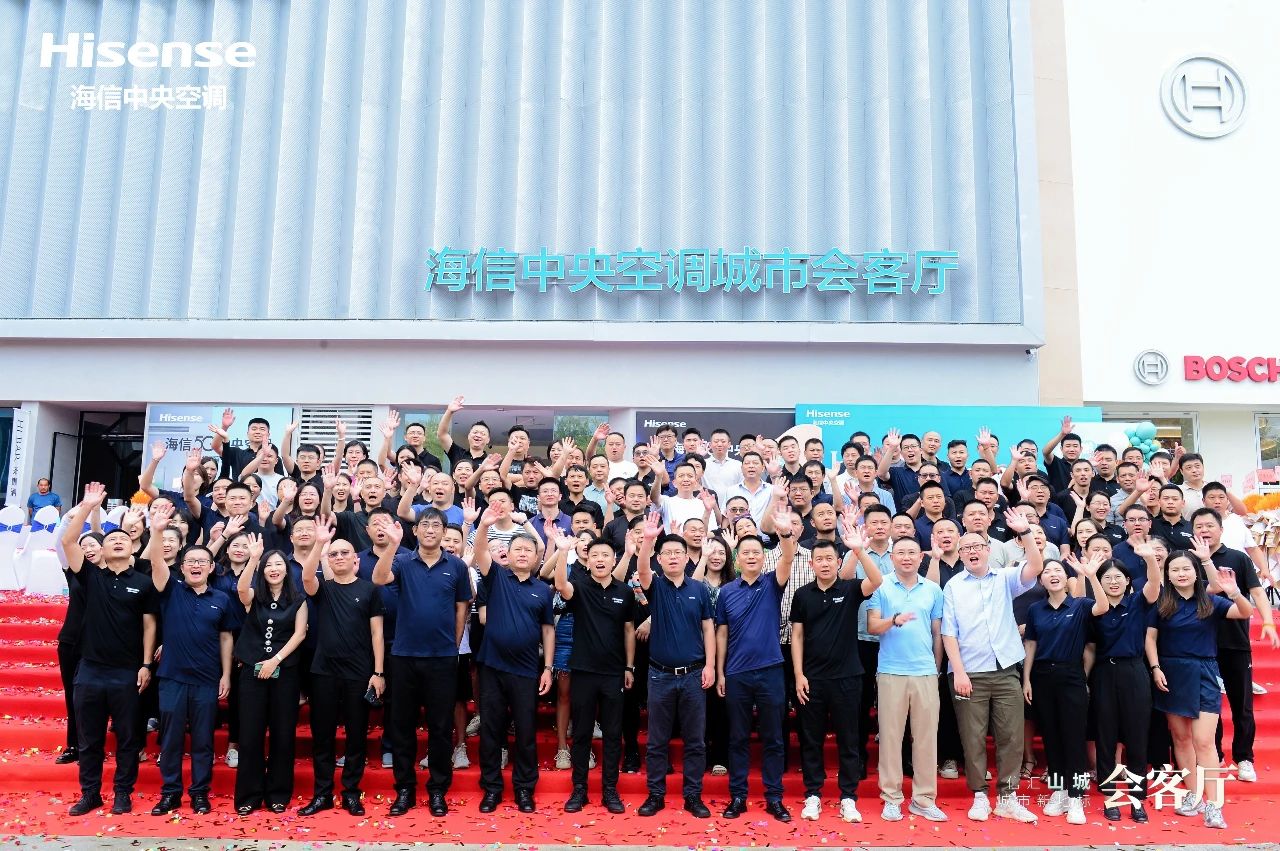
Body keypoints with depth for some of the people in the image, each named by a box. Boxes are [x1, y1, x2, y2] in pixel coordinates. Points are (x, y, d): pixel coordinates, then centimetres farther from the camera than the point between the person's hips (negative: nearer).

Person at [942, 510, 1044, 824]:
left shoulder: (1005, 579, 9)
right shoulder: (953, 587, 4)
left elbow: (1036, 567, -8)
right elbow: (948, 632, 0)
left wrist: (1025, 533, -19)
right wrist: (958, 671, -9)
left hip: (1006, 671, 2)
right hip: (970, 674, -2)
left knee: (1011, 736, 3)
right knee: (973, 738, 2)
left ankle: (1007, 798, 14)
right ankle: (979, 797, 13)